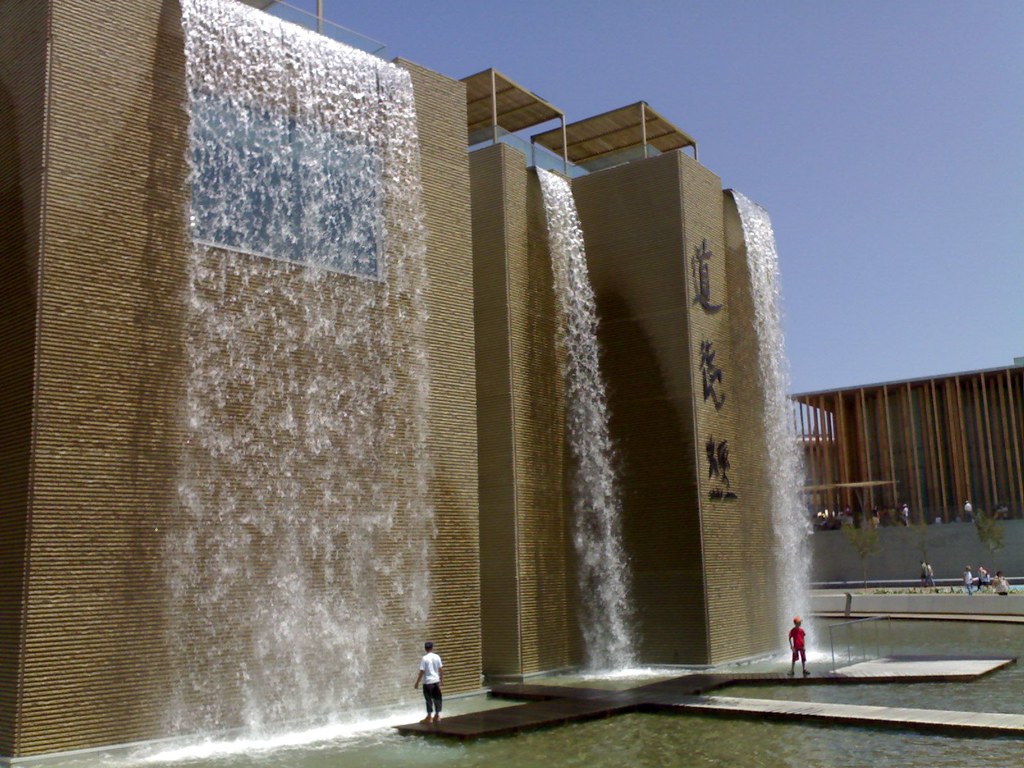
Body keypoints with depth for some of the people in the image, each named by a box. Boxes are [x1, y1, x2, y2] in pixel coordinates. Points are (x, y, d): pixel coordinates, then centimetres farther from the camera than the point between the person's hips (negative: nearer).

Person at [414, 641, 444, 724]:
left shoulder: (424, 658, -13)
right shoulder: (437, 657, -1)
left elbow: (422, 672, -14)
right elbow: (441, 669, 3)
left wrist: (417, 682, -7)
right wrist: (441, 679, 17)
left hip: (428, 682, -4)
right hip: (436, 680, 4)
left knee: (428, 699, 3)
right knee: (437, 698, 11)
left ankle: (429, 717, 8)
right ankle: (437, 715, 17)